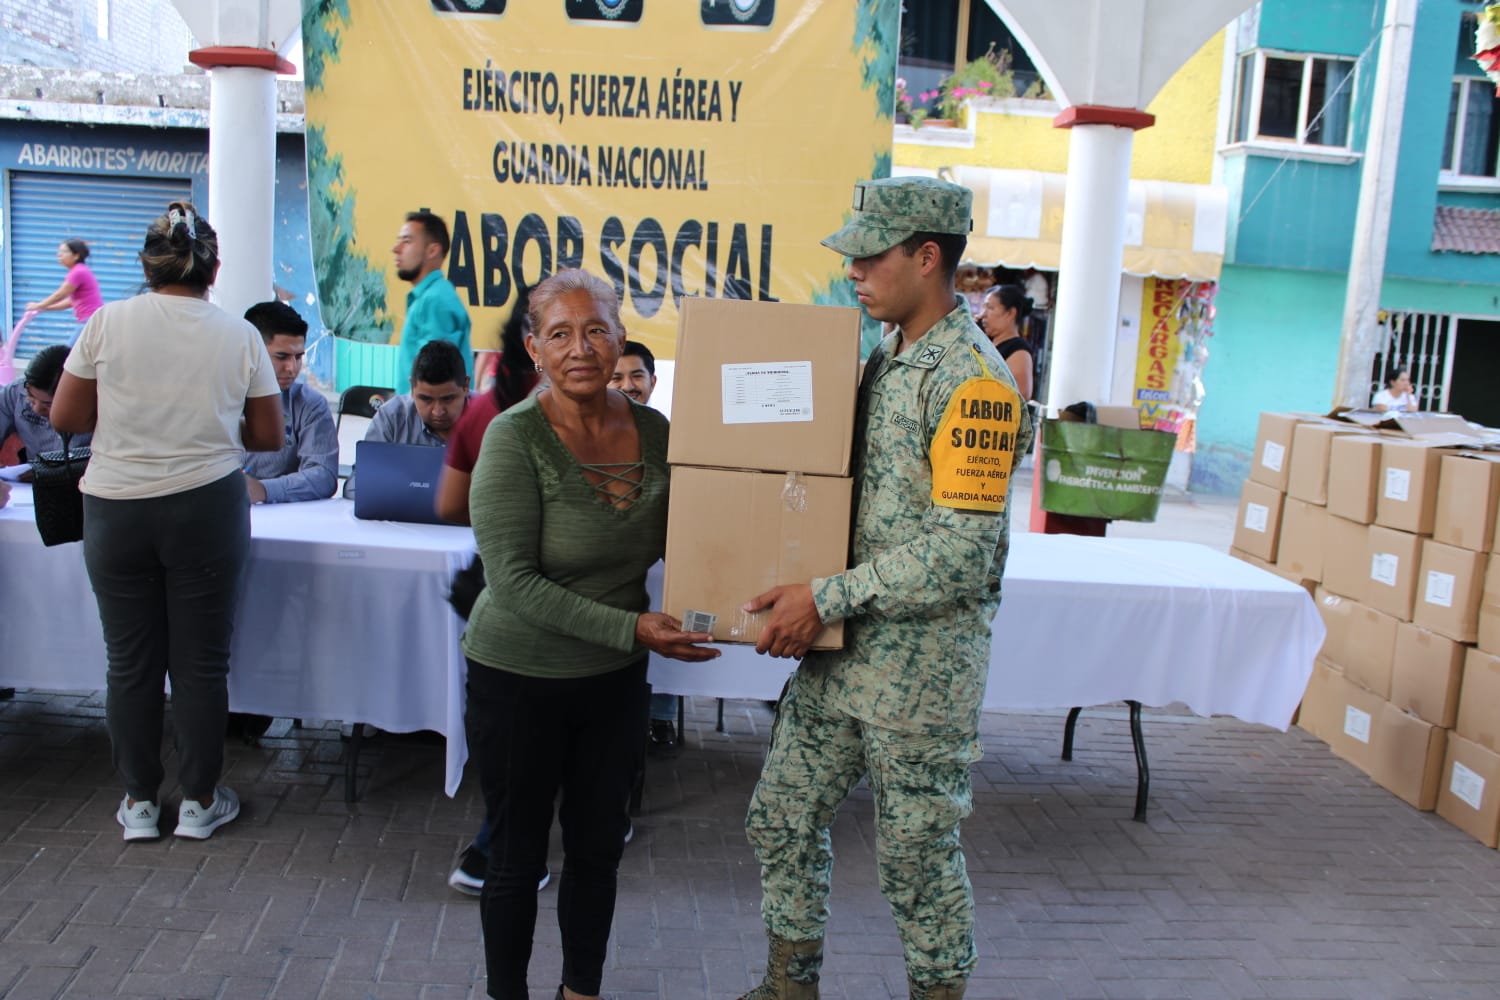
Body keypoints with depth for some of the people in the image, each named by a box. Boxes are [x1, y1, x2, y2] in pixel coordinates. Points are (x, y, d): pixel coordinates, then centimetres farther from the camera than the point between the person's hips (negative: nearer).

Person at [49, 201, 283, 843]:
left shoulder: (108, 323, -3)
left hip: (115, 510, 1)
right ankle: (199, 802, 19)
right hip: (207, 507, 0)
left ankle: (139, 802, 22)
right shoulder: (239, 336, -2)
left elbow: (65, 418, 2)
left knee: (131, 661, 11)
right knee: (201, 661, 8)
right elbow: (268, 436, 3)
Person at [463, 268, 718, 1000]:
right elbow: (513, 580, -22)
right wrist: (631, 629, -28)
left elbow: (676, 546, 4)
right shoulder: (515, 437, -18)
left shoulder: (653, 432, -5)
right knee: (519, 855, 12)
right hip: (519, 680, -4)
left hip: (616, 679, 4)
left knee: (599, 846, 17)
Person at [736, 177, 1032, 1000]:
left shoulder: (972, 382, -18)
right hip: (841, 654, 8)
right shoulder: (884, 360, 9)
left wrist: (826, 597, -22)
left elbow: (962, 553, -24)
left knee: (918, 857, 8)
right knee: (782, 819, 16)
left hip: (921, 670, -8)